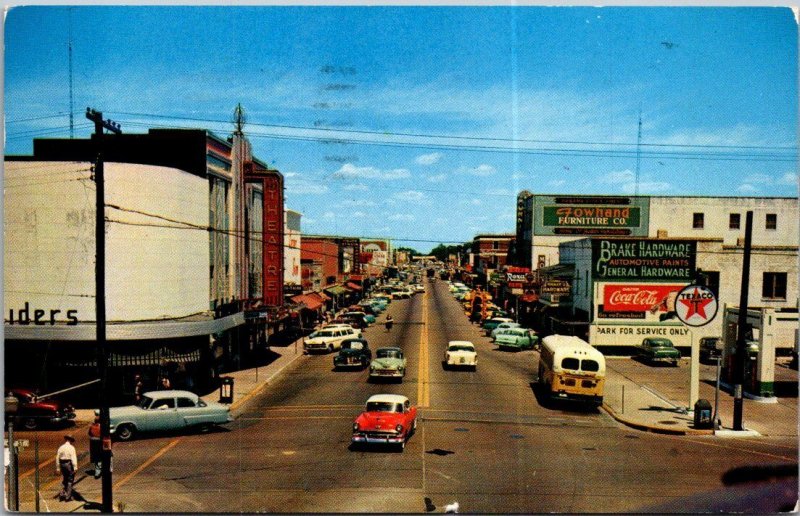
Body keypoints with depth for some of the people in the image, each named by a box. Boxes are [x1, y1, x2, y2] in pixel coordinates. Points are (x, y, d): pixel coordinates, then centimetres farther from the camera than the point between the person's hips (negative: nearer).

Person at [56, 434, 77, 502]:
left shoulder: (61, 447, 7)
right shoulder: (71, 447, -8)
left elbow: (57, 458, 8)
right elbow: (73, 458, -16)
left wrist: (58, 468, 14)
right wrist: (75, 467, -17)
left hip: (62, 464, 5)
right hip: (69, 464, -5)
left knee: (64, 480, 19)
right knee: (70, 481, 3)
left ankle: (62, 495, 15)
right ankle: (68, 497, 3)